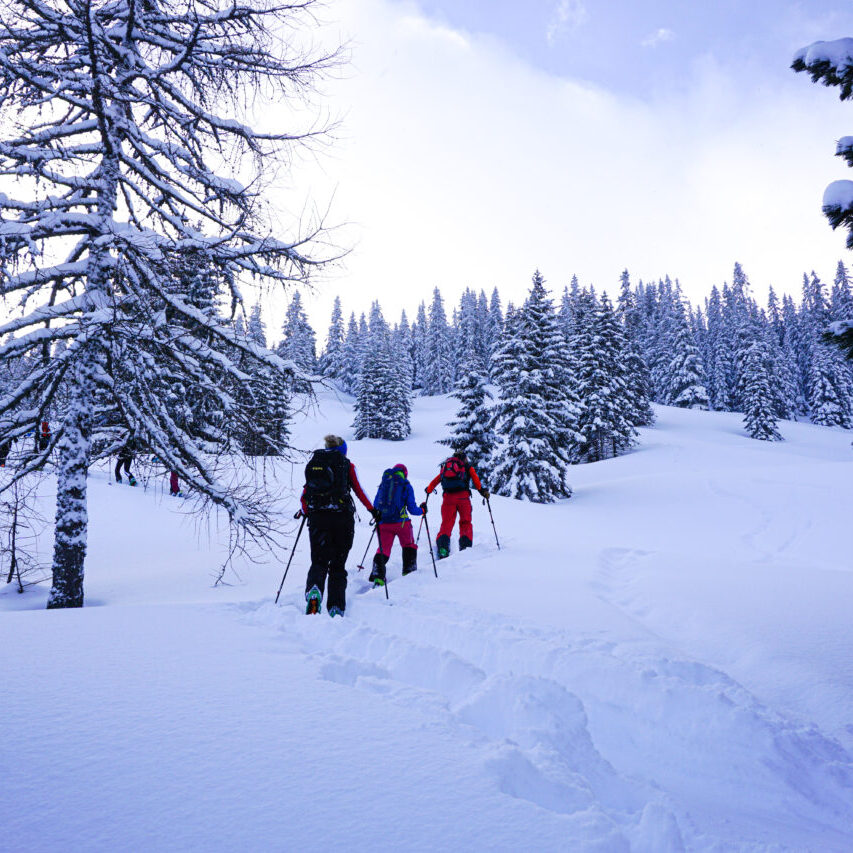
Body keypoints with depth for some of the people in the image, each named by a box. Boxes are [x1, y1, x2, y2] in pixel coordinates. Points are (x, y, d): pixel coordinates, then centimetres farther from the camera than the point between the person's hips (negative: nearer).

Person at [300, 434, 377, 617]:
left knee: (319, 561, 4)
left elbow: (305, 495, 9)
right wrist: (372, 510, 17)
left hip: (317, 517, 1)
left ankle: (313, 590, -26)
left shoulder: (313, 463, 13)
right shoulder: (346, 465, 7)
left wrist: (305, 512, 27)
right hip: (342, 517, -1)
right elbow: (358, 491, 4)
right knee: (338, 565, 9)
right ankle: (336, 607, 3)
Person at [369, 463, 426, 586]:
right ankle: (409, 571, 18)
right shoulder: (406, 486, 2)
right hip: (400, 522, -2)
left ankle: (377, 574, -9)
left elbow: (375, 505, 16)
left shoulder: (383, 484, 11)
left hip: (383, 522, 3)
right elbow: (412, 509, 0)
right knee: (409, 546, 20)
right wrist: (422, 510, 20)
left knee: (383, 549, 8)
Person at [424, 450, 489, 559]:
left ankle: (442, 547, -17)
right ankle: (465, 545, -6)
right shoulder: (467, 466, 18)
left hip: (448, 496, 2)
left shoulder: (445, 465, 25)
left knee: (446, 523, 1)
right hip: (463, 496, -2)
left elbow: (436, 480, 26)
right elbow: (475, 478, 1)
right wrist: (482, 490, -3)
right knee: (465, 522, 8)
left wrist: (429, 490, 39)